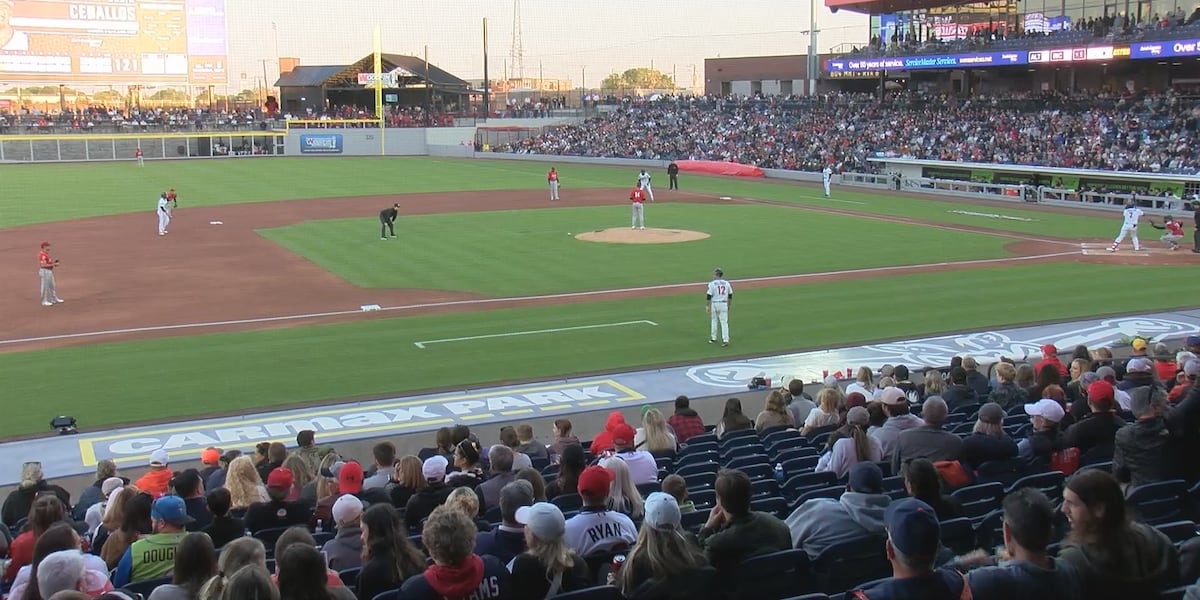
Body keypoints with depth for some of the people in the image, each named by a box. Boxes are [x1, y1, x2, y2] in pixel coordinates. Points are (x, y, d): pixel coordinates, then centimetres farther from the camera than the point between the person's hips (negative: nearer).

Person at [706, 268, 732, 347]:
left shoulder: (712, 283, -9)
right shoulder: (727, 283, 4)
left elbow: (709, 296, -11)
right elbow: (730, 295, 10)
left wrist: (707, 306, -5)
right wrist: (729, 305, 21)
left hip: (714, 304, -2)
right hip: (724, 304, 2)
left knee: (714, 320, 14)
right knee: (724, 322, 1)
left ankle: (713, 338, 22)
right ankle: (725, 340, -7)